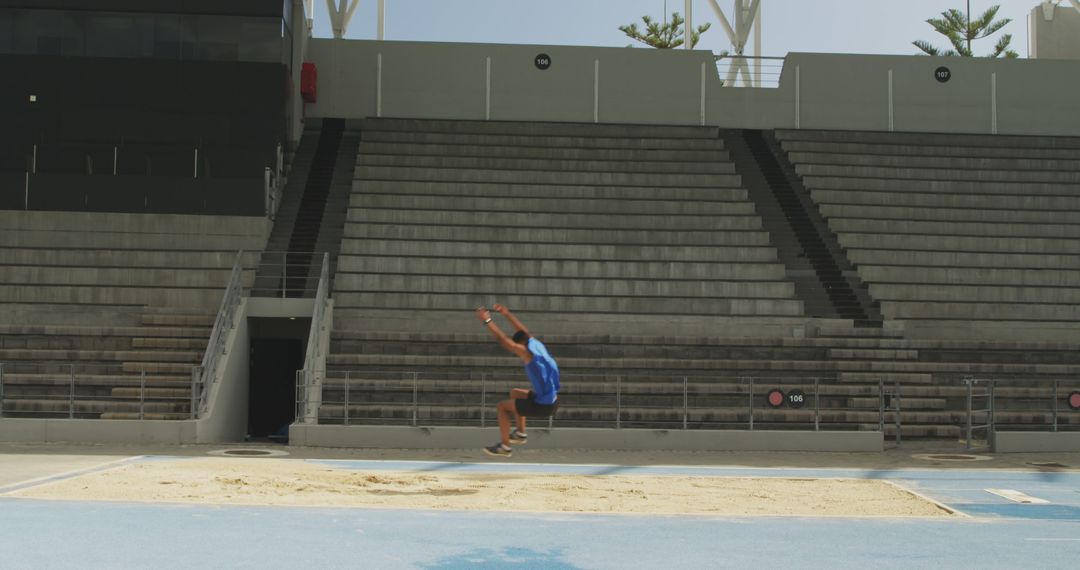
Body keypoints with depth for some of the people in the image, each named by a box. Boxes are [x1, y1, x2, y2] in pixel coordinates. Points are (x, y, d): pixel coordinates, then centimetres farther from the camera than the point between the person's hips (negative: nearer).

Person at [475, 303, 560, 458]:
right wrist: (507, 314, 21)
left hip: (543, 406, -9)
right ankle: (520, 433, 31)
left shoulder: (528, 352, -17)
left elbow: (503, 340, -18)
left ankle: (504, 447, 8)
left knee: (501, 407, 5)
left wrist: (486, 320, -12)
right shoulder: (537, 344, 5)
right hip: (552, 401, 9)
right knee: (515, 393, 29)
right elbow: (523, 332, 21)